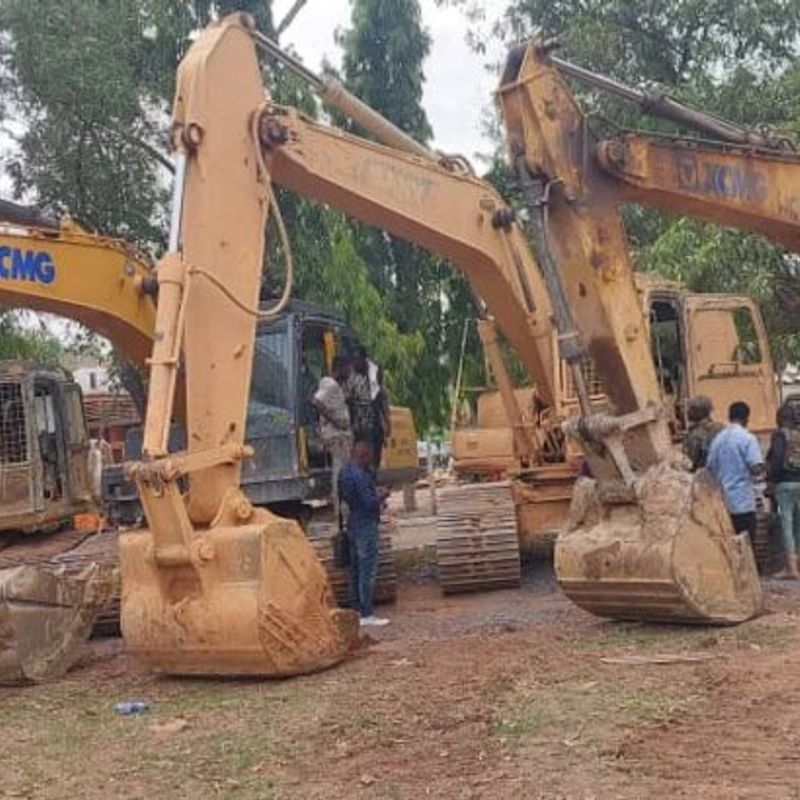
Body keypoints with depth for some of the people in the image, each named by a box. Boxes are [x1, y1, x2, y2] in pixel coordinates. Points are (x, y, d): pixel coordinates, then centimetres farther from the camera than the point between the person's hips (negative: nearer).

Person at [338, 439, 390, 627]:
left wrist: (374, 493, 16)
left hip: (353, 525, 10)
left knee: (356, 569, 14)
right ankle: (367, 615, -3)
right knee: (368, 570, -5)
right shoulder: (360, 475, -22)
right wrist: (381, 496, -4)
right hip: (366, 526, -10)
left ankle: (358, 610, 20)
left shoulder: (345, 471, 8)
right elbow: (369, 502, -24)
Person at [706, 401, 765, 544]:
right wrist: (762, 466, 3)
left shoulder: (717, 438, 6)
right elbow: (756, 469, -18)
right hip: (743, 501, -5)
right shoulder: (747, 438, -10)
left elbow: (710, 468, 8)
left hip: (723, 501, 5)